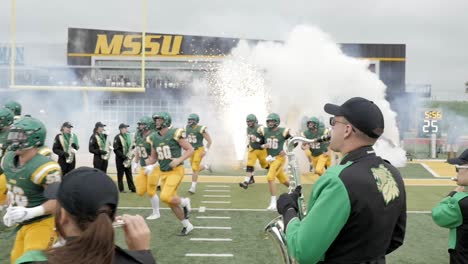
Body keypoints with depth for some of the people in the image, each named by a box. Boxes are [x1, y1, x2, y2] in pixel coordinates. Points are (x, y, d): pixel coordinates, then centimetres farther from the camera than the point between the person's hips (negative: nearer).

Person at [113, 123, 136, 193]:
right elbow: (116, 150, -16)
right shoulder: (117, 137, -13)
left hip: (127, 158, 6)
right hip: (120, 159, -6)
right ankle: (121, 189, 10)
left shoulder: (128, 136, 9)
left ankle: (132, 188, 11)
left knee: (129, 174, 8)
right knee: (120, 174, 3)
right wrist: (124, 156, -21)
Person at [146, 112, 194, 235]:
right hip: (164, 173, 7)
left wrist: (179, 160, -22)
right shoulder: (154, 138, 6)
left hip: (176, 171, -7)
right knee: (171, 202, 9)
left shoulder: (175, 134, -11)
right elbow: (153, 157, 17)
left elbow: (190, 150, -9)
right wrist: (149, 165, -5)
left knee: (165, 197, -23)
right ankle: (187, 225, 26)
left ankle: (184, 202, 8)